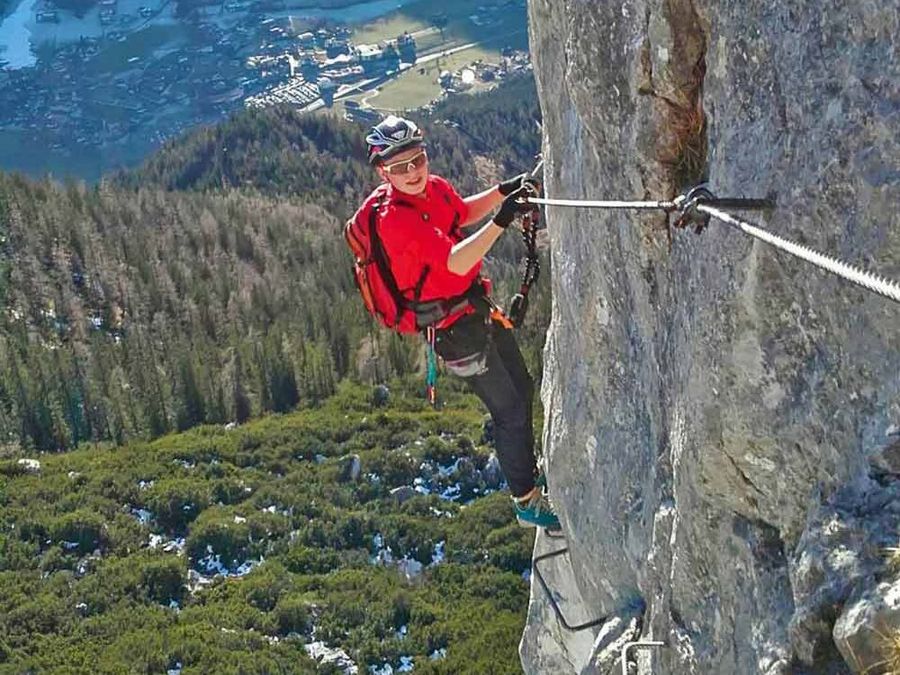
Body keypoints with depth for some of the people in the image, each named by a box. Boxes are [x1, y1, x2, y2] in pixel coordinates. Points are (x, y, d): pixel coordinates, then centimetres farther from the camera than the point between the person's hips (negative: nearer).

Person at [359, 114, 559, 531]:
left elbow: (463, 212, 21)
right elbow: (457, 262, -39)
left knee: (522, 390, 23)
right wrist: (501, 221, -47)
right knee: (509, 410, -1)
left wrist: (503, 191, 6)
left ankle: (530, 474, 46)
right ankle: (527, 504, 16)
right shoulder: (395, 218, -29)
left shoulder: (434, 187, -2)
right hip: (454, 325, -9)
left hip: (479, 306, 9)